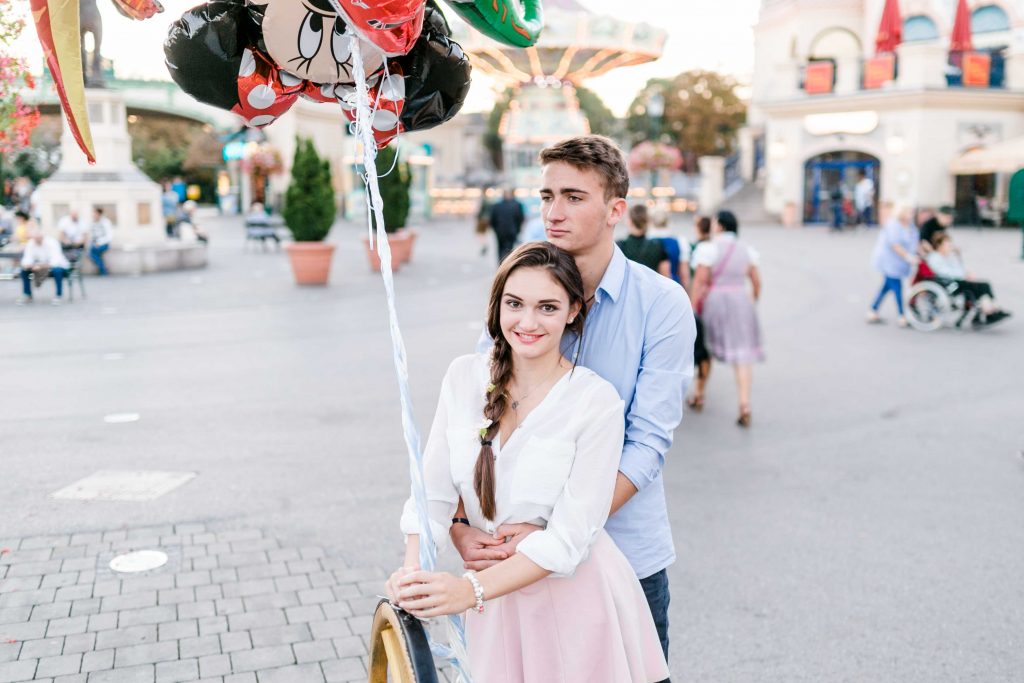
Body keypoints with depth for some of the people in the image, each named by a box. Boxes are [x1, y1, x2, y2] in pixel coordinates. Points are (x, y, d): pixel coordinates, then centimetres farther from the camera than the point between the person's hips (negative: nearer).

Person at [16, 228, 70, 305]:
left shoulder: (51, 242, -26)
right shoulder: (30, 243, -10)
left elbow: (56, 261, -34)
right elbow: (27, 258, -13)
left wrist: (42, 266, -48)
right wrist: (26, 265, -37)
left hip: (58, 265, -5)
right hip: (40, 266, 5)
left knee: (57, 270, -39)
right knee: (24, 270, -15)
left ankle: (59, 296, -17)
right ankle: (27, 295, 1)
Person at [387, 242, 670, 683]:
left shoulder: (597, 401, -17)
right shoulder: (464, 377, -4)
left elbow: (570, 536, -19)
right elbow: (434, 489, -4)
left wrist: (471, 589, -27)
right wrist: (413, 571, -21)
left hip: (574, 598, -3)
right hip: (495, 600, 3)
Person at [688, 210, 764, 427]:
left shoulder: (709, 248, -9)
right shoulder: (746, 250, 7)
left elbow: (700, 280, -13)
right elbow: (756, 281, 9)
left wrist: (691, 309, -12)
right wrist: (753, 303, 22)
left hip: (713, 303, -3)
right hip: (740, 303, 3)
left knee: (703, 350, 16)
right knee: (742, 355, -1)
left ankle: (699, 393, 26)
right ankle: (745, 405, -13)